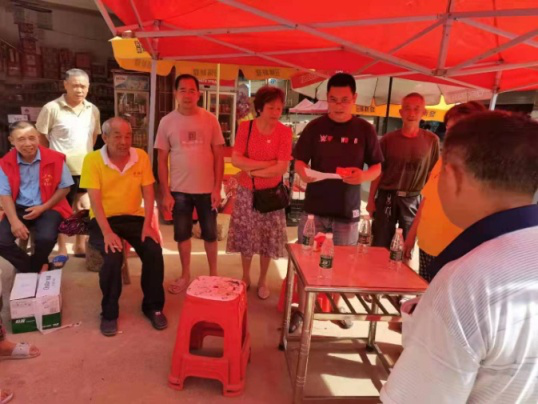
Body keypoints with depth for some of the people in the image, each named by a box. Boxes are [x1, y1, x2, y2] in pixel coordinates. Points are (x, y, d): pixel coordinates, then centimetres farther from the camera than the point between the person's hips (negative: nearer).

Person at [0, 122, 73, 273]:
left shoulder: (55, 159, -8)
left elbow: (64, 188, -2)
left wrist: (43, 208, -11)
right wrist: (14, 221, -16)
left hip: (48, 208, -2)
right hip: (19, 208, 3)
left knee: (46, 238, -28)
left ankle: (30, 269, 8)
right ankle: (39, 267, 6)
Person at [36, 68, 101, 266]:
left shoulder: (93, 110, 4)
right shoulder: (51, 108, -10)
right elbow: (41, 138, -4)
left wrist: (86, 156, 10)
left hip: (86, 169, 4)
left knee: (84, 208, 11)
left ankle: (80, 246, 28)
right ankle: (62, 250, 22)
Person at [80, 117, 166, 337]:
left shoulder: (141, 156, -2)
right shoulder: (92, 160, -9)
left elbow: (148, 193, -2)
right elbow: (95, 199, -14)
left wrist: (147, 224, -14)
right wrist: (107, 232, -25)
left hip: (134, 217, 3)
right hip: (104, 219, -2)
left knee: (154, 251, -20)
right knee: (113, 256, -28)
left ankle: (153, 306, 4)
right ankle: (109, 313, -2)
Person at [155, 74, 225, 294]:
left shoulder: (210, 119, -3)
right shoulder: (167, 122, -2)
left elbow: (219, 155, -1)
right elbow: (162, 160, 0)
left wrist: (217, 187, -6)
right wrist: (165, 193, -4)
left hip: (207, 189, -1)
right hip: (179, 190, 1)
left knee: (210, 234, 12)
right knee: (182, 234, 13)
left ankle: (213, 273, 30)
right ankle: (185, 275, 31)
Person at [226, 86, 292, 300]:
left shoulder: (285, 132, -10)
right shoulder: (246, 127, -7)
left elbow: (281, 168, -17)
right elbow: (236, 160, -16)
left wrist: (252, 170, -14)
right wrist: (267, 164, -20)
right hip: (246, 192, 1)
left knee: (267, 240, 10)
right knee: (245, 237, 12)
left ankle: (262, 281, 31)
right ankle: (245, 277, 34)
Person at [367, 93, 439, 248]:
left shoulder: (431, 140, 0)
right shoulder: (388, 139, -1)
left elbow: (432, 174, 5)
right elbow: (378, 171, 3)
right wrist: (371, 199, 2)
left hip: (413, 200, 1)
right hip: (386, 198, 0)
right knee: (379, 247, 6)